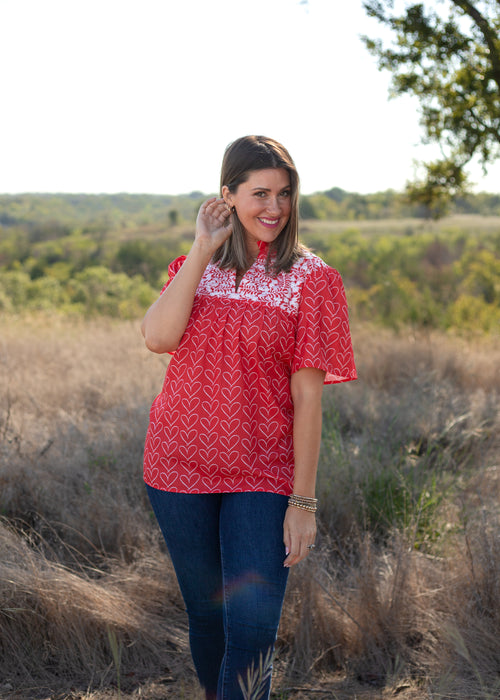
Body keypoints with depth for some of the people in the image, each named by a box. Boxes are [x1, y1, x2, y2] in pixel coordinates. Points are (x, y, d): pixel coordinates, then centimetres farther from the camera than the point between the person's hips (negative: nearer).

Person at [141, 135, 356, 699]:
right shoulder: (198, 267, 7)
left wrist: (303, 502, -9)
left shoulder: (310, 280, -3)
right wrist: (203, 250, -12)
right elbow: (158, 337, -13)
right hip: (181, 463, 3)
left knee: (253, 627, -11)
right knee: (206, 612, 14)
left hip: (262, 475, -3)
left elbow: (307, 397, -7)